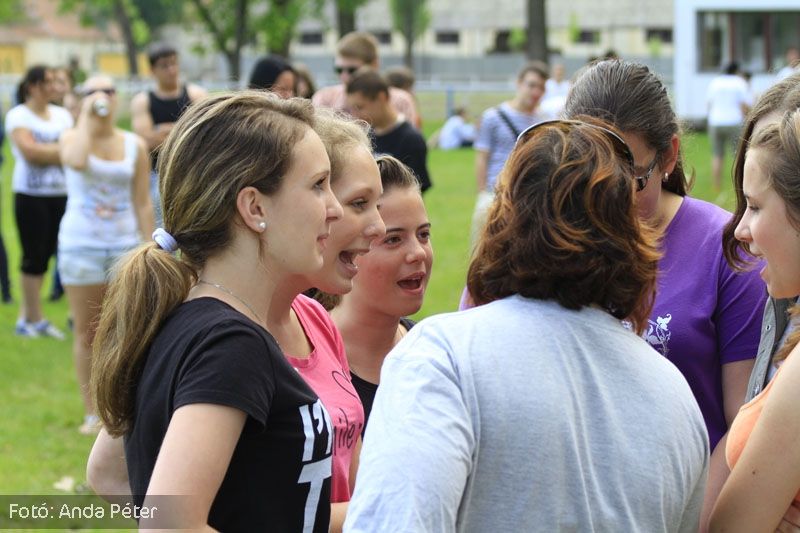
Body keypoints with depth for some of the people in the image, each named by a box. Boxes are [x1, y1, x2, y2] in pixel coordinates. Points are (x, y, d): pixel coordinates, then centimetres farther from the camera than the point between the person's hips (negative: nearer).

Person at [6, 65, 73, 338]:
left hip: (61, 194, 5)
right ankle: (35, 319, 5)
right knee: (34, 256, -2)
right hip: (31, 195, -5)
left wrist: (44, 152, -7)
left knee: (44, 254, 5)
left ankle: (26, 316, 13)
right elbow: (30, 152, -14)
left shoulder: (61, 114, 15)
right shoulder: (18, 115, -2)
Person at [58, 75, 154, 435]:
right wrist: (86, 117, -17)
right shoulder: (71, 138, -1)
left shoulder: (134, 146, 4)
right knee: (86, 334, 4)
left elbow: (143, 203, 5)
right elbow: (77, 161, -27)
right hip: (80, 246, -1)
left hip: (125, 244, 1)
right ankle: (91, 414, 11)